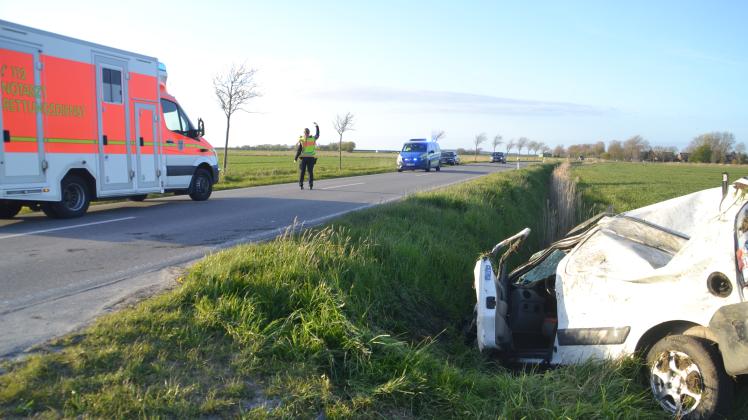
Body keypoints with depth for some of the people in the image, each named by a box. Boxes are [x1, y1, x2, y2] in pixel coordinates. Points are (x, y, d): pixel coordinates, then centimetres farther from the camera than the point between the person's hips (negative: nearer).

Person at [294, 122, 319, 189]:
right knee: (310, 172, 4)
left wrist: (295, 158, 0)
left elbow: (298, 150, -7)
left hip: (303, 158, -1)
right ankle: (311, 185, 0)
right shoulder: (313, 139, 1)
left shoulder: (301, 140, -6)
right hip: (311, 158, 2)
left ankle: (301, 185, 3)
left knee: (302, 171, 5)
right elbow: (317, 134, 23)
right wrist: (317, 126, 34)